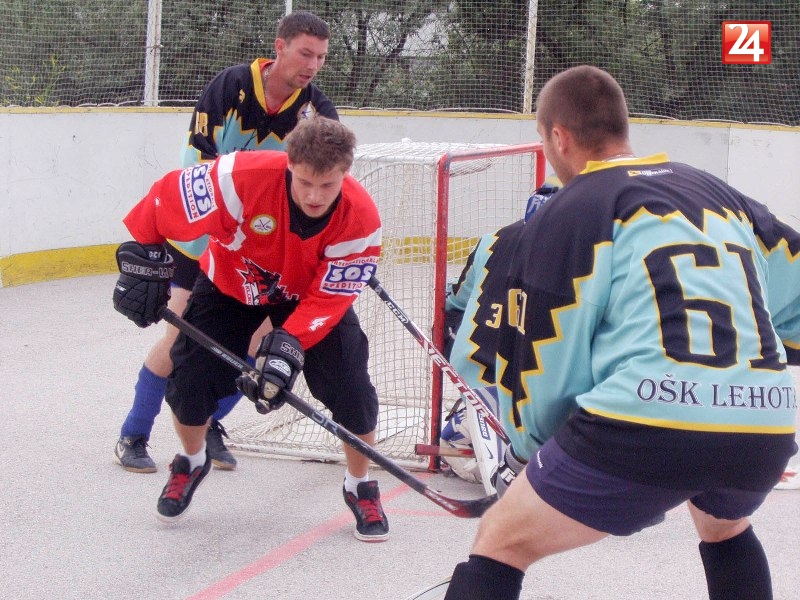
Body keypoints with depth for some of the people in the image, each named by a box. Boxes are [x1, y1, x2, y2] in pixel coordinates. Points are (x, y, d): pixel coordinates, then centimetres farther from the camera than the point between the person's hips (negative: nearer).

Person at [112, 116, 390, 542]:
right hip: (230, 282, 0)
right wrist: (144, 259, -18)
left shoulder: (360, 219, -32)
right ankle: (191, 463, 24)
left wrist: (288, 345, -40)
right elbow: (167, 196, -24)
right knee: (190, 375, -9)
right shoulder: (244, 177, -38)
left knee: (350, 386, -12)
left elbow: (329, 299, -28)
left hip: (310, 293, 0)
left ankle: (361, 487, 13)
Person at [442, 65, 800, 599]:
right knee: (726, 532, 39)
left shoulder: (565, 215, 7)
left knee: (500, 545, 11)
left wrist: (537, 451, 23)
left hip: (648, 427, -6)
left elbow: (543, 368, 6)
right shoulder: (719, 194, 23)